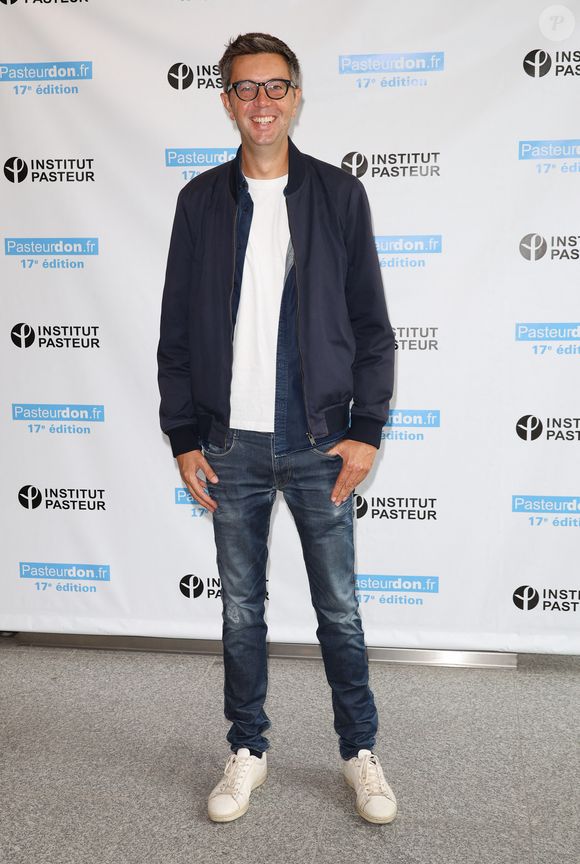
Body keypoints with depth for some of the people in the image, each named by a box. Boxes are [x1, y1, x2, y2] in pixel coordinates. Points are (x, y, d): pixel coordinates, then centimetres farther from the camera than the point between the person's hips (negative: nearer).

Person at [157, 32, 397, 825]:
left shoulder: (339, 195, 2)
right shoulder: (201, 200, 5)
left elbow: (371, 325, 1)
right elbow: (177, 330, 6)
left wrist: (366, 431, -6)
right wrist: (184, 438, 1)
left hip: (320, 441, -1)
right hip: (231, 444, 2)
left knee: (339, 608, 8)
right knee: (241, 608, 12)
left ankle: (361, 752, 28)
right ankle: (248, 751, 30)